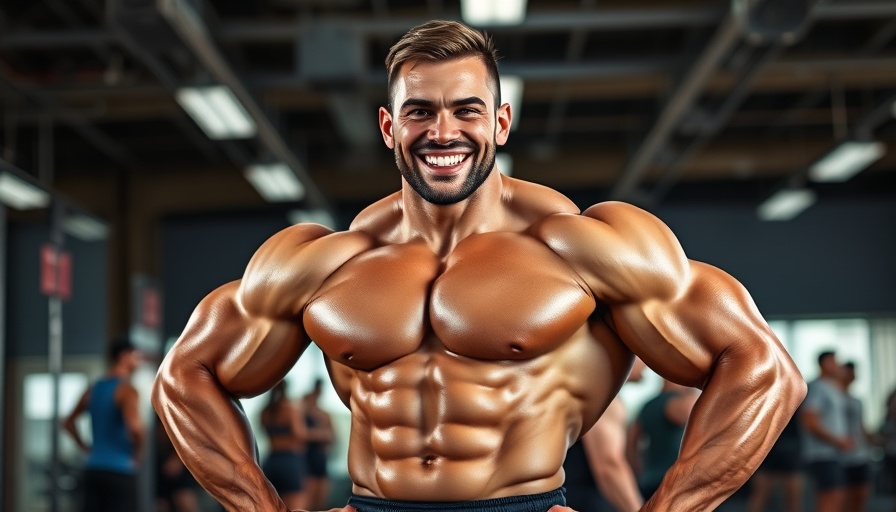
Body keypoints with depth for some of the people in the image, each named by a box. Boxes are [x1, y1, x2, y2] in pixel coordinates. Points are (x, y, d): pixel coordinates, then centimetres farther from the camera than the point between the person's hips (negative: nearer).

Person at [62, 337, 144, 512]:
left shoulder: (93, 389, 14)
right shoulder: (126, 389, -11)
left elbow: (68, 422, 24)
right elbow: (135, 426, -27)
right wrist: (138, 452, -11)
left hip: (93, 469, 7)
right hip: (119, 471, -7)